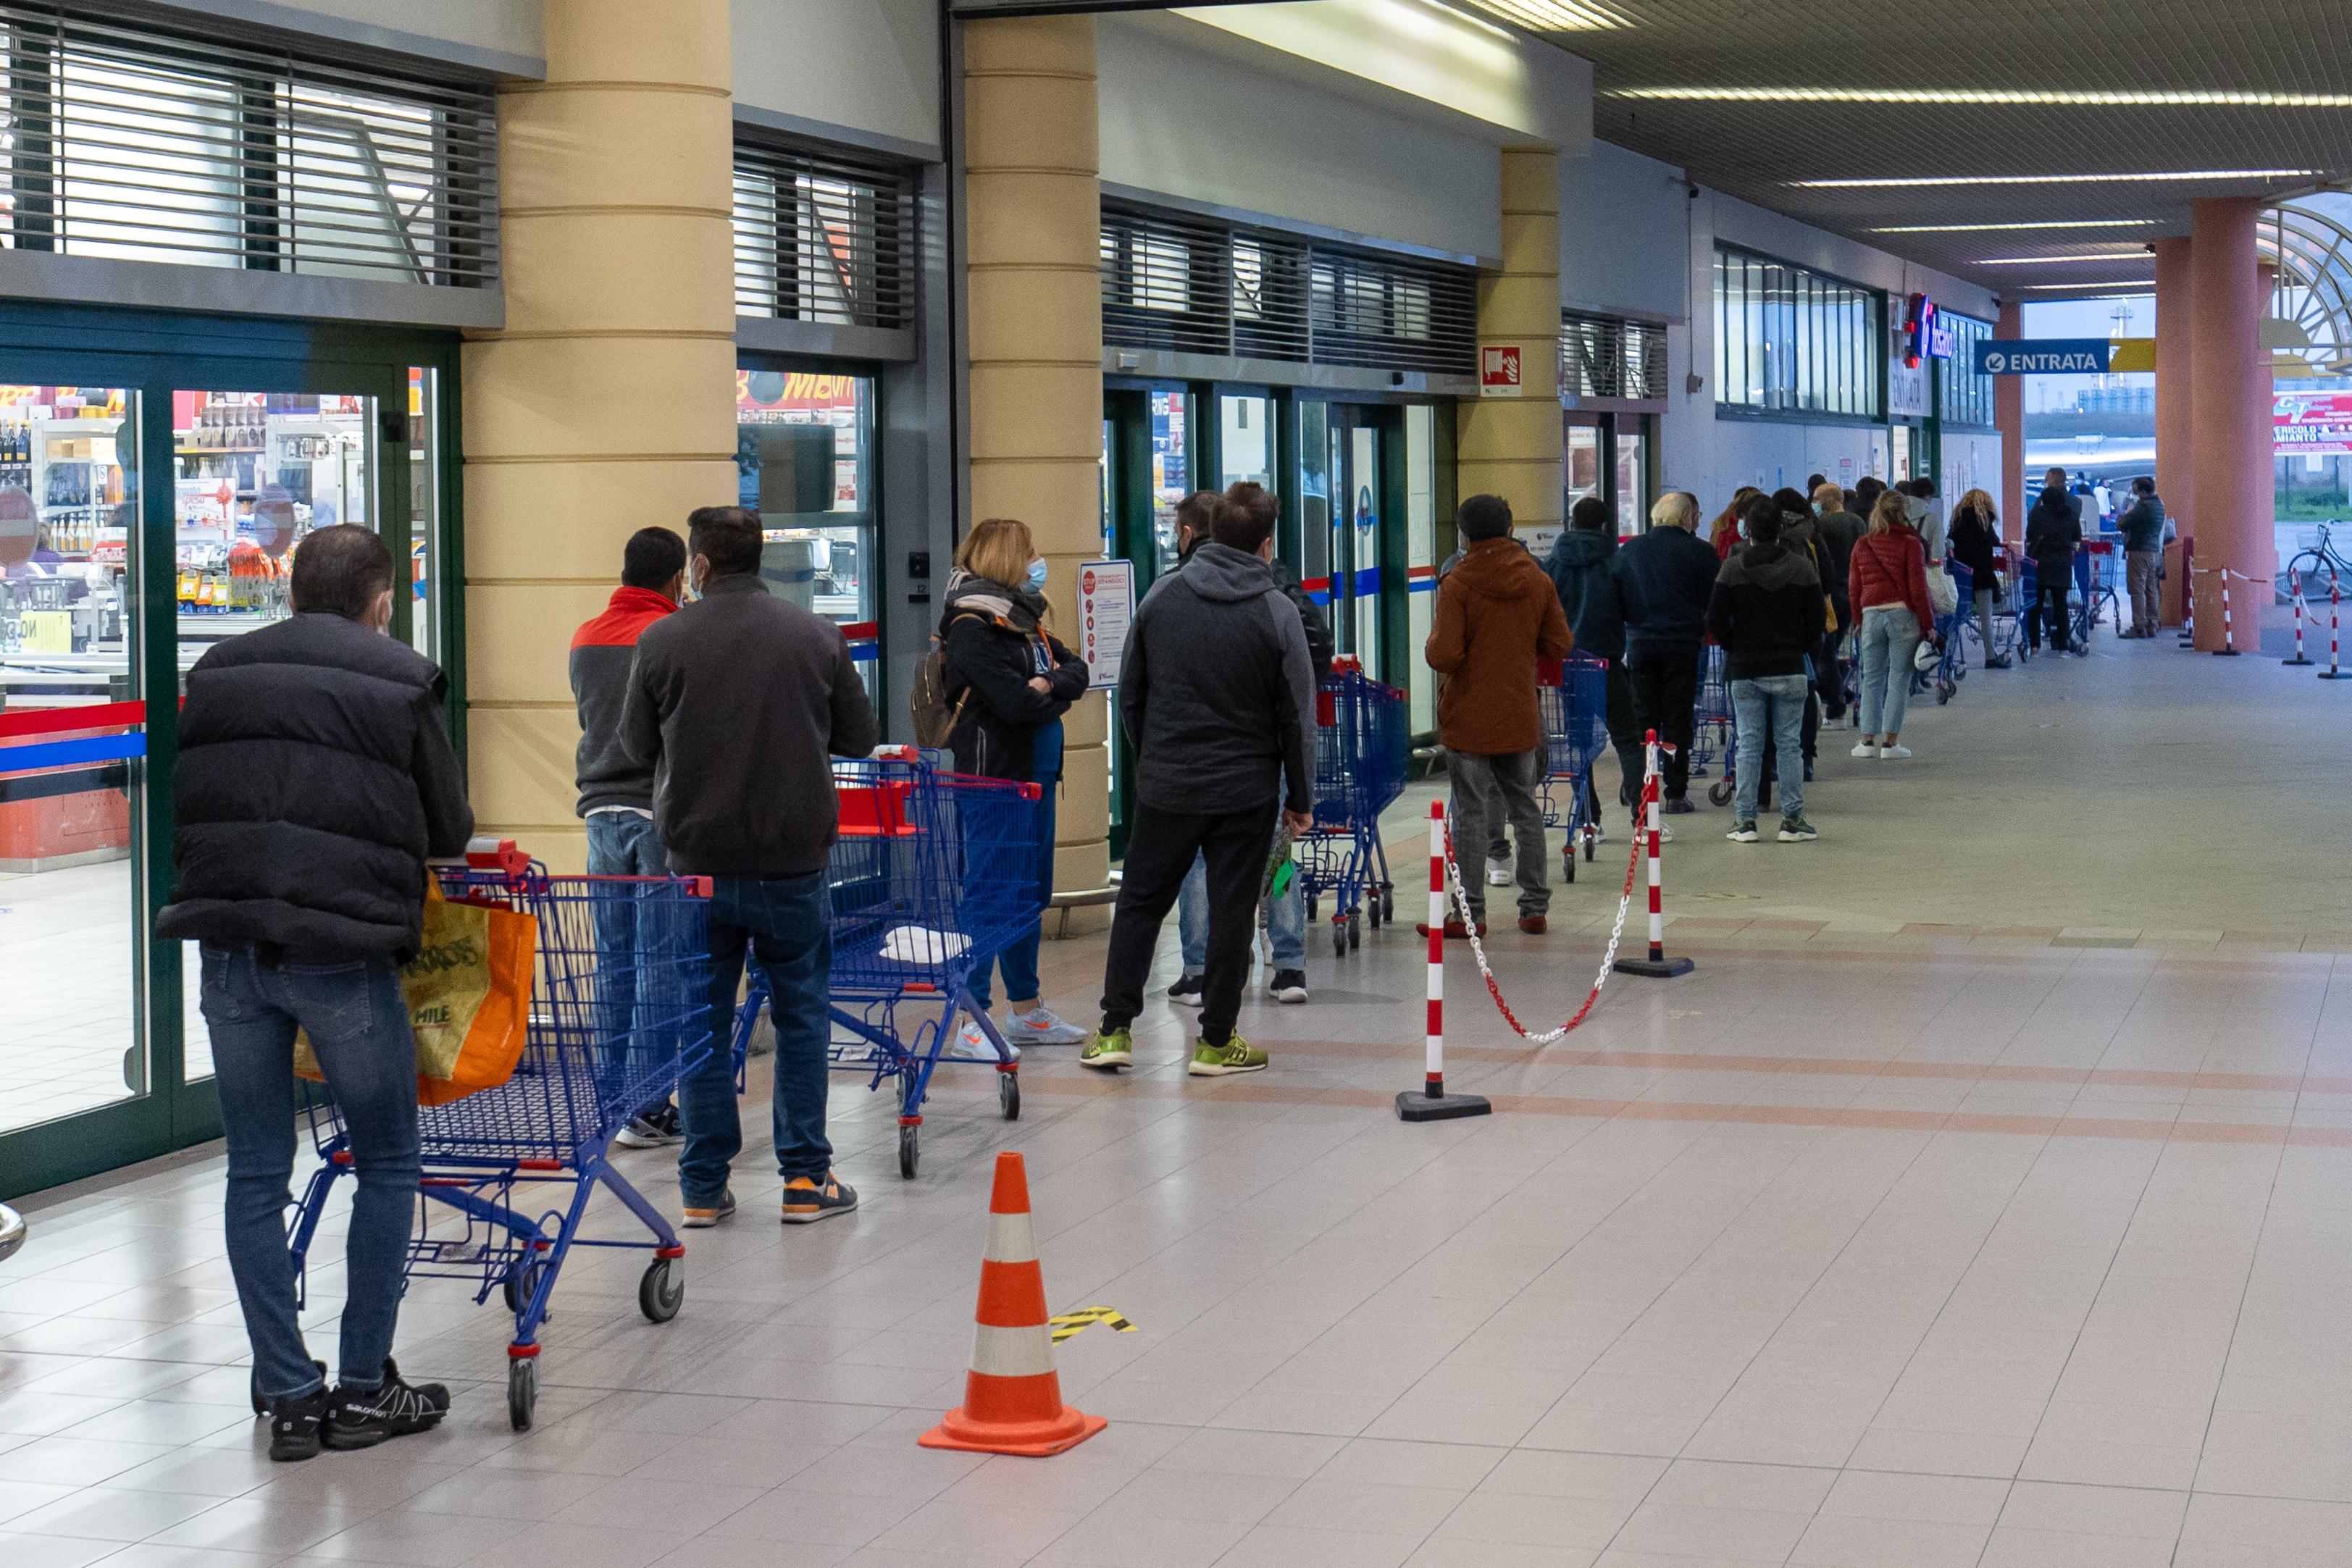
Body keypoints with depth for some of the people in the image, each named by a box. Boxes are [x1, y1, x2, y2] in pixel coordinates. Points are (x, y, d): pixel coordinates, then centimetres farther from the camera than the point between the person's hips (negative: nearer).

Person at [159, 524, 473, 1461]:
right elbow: (450, 831, 8)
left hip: (229, 950, 4)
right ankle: (364, 1391, 11)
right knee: (386, 1165, 9)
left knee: (255, 1173, 10)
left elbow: (189, 809, 20)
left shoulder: (216, 675, 14)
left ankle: (289, 1396, 10)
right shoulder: (400, 682, 2)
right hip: (344, 952, -4)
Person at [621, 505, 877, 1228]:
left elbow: (636, 744, 6)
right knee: (801, 1015, 11)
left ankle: (704, 1187, 11)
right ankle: (805, 1180, 12)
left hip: (697, 861, 0)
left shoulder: (663, 641, -5)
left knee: (702, 1024, 9)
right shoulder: (817, 637, -2)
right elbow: (859, 739, 6)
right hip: (794, 861, 0)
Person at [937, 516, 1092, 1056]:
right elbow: (1014, 702, -22)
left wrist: (1048, 686, -12)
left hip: (1035, 775, 9)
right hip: (994, 776, -9)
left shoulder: (1024, 616, 15)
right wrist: (1056, 699, -2)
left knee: (1033, 893, 15)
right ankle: (972, 1025, -5)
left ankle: (1025, 1010, 26)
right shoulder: (972, 625, -13)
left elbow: (1077, 671, 9)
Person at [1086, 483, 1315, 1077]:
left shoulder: (1162, 595, -1)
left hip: (1165, 783, 2)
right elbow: (1297, 715, -5)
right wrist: (1300, 797, 4)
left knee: (1140, 901, 11)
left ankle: (1114, 1030, 10)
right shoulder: (1276, 611, -9)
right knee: (1232, 911, 5)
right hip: (1245, 790, -2)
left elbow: (1130, 693, 6)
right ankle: (1216, 1041, 10)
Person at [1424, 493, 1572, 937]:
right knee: (1525, 809, 13)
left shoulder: (1457, 585, -13)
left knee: (1471, 813, 1)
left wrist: (1434, 640, 3)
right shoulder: (1538, 582, 2)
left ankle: (1471, 912, 4)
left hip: (1469, 719, -4)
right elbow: (1558, 646, 6)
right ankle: (1534, 908, 17)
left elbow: (1444, 656, -19)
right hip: (1521, 717, 4)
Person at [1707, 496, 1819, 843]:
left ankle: (1744, 821, 4)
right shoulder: (1801, 566, -2)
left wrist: (1736, 649, 10)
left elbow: (1715, 620, -5)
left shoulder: (1733, 567, -5)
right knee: (1789, 744, 5)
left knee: (1749, 744, 5)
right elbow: (1815, 621, 1)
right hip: (1790, 668, 0)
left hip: (1745, 670, 0)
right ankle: (1792, 820, 5)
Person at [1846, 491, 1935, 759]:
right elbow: (1918, 588, -6)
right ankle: (1890, 741, -1)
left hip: (1871, 615, 3)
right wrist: (1928, 624, 0)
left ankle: (1867, 739, 6)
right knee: (1899, 679, 1)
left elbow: (1854, 588, 10)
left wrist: (1858, 621, 20)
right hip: (1903, 614, -3)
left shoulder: (1862, 546, 8)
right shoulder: (1910, 544, -4)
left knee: (1872, 679, 10)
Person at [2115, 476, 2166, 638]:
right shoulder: (2158, 505, 12)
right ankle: (2151, 627, 13)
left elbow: (2122, 525, -14)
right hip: (2154, 551, 9)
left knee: (2138, 590, -6)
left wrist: (2123, 516, 5)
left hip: (2139, 552, -9)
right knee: (2150, 590, 11)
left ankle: (2139, 628, -8)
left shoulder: (2143, 506, -16)